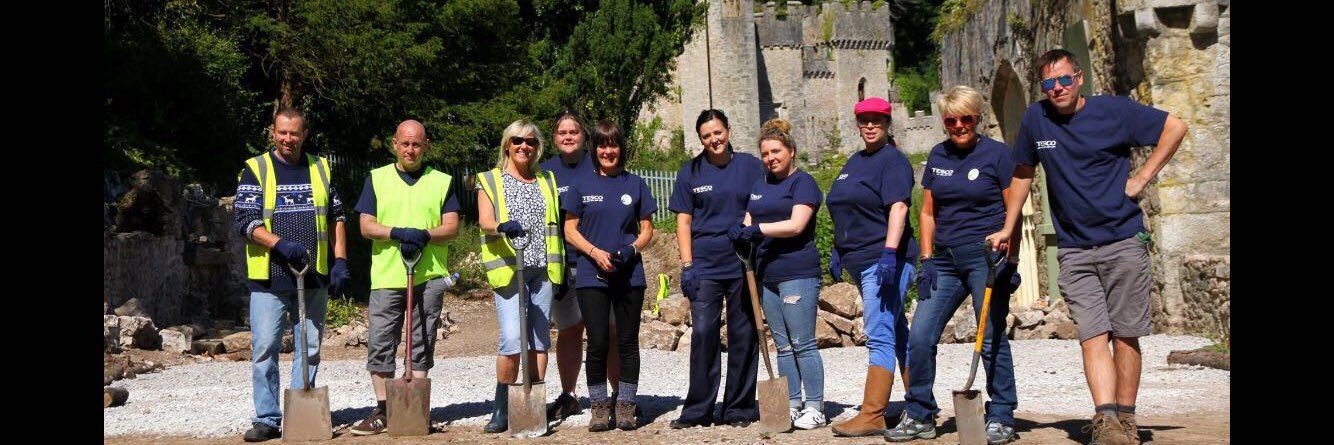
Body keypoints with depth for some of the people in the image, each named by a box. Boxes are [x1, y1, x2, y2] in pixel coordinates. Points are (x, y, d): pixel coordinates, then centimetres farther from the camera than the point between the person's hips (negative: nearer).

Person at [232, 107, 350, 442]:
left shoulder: (321, 169, 12)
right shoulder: (255, 170, 2)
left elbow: (337, 217, 14)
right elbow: (245, 220, -6)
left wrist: (340, 261, 4)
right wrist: (281, 244, -20)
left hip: (315, 278, 3)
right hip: (269, 277, -3)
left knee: (310, 349, 7)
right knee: (265, 349, -3)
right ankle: (267, 418, 6)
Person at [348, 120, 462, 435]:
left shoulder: (442, 181, 10)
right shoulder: (377, 179, 10)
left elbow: (451, 227, 2)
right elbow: (366, 226, 2)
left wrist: (423, 235, -17)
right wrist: (399, 233, -16)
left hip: (429, 276, 0)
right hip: (386, 276, 0)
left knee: (422, 344, 5)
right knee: (380, 345, 0)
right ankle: (382, 411, 10)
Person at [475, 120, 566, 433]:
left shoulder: (546, 181, 18)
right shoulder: (490, 181, 7)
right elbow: (484, 222, -8)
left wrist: (562, 268, 14)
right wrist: (503, 226, -30)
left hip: (543, 269, 4)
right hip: (509, 269, -4)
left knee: (539, 339, 4)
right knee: (512, 339, -13)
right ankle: (502, 409, 1)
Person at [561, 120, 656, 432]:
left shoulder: (635, 184, 8)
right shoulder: (583, 186, 6)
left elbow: (647, 230, 10)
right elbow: (570, 230, 5)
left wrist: (631, 249, -10)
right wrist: (596, 252, -11)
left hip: (630, 275, 1)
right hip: (591, 275, -1)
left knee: (628, 342, 4)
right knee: (597, 343, -1)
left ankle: (625, 406, 13)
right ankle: (600, 407, 11)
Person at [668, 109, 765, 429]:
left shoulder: (751, 167, 7)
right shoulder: (690, 172, 8)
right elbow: (684, 221, 7)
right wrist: (687, 265, -1)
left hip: (745, 264, 0)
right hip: (705, 266, 0)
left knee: (743, 336, 4)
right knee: (703, 333, -7)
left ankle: (739, 408, 15)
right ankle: (698, 410, 3)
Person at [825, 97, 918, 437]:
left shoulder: (892, 160, -7)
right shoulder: (854, 161, 20)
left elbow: (898, 208, -18)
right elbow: (845, 215, 26)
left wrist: (889, 253, -27)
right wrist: (837, 251, 20)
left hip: (883, 260, -10)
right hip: (860, 262, 10)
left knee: (879, 337, -11)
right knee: (897, 334, 15)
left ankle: (872, 416, -10)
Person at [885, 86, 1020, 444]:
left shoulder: (996, 153, -1)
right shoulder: (938, 156, 12)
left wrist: (1012, 260, -9)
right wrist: (927, 260, 6)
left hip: (986, 256, -5)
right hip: (946, 260, 5)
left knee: (991, 339, -2)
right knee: (920, 336, 0)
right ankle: (920, 416, 13)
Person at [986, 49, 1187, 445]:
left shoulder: (1114, 110, -3)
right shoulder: (1035, 118, 5)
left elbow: (1175, 127, 4)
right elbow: (1022, 174, 16)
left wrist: (1141, 178, -2)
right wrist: (1007, 229, 15)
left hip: (1124, 241, -1)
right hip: (1074, 251, 2)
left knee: (1125, 335, 3)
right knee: (1093, 335, -9)